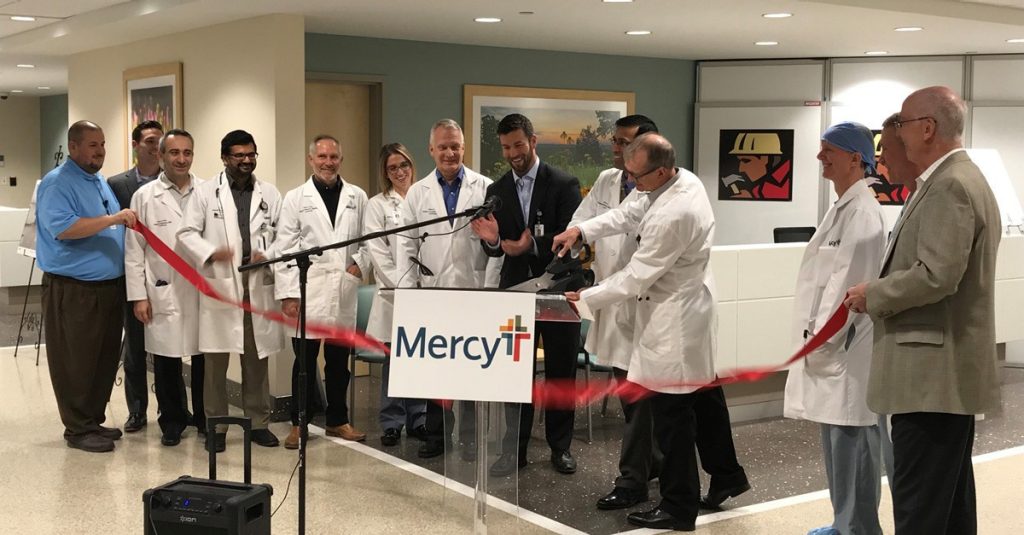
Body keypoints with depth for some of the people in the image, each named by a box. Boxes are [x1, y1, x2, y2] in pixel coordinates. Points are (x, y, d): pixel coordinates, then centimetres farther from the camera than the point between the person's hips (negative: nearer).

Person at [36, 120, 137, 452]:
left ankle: (95, 420, 24)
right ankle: (78, 429, 6)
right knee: (76, 363, -1)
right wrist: (112, 219, -26)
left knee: (105, 359, 13)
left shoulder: (101, 183, 17)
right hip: (73, 290, -8)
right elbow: (62, 228, -26)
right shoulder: (56, 183, -10)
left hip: (110, 286, 8)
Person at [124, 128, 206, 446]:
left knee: (204, 358, 5)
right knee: (166, 361, 6)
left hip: (204, 291, 1)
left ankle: (206, 418, 22)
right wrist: (138, 296, -2)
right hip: (163, 293, 0)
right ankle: (172, 421, 21)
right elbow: (134, 251, 2)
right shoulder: (144, 196, 3)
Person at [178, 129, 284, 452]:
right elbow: (187, 232, 0)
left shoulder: (270, 194, 10)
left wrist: (268, 256, -10)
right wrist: (210, 253, -17)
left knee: (257, 359, 8)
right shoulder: (205, 192, 3)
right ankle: (216, 426, 11)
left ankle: (258, 422, 18)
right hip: (219, 286, -2)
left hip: (259, 286, 2)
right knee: (216, 361, 1)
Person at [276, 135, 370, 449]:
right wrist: (288, 294, -7)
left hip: (344, 293, 2)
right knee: (305, 361, 3)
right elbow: (285, 249, 0)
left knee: (339, 361, 10)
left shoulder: (357, 197, 10)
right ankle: (299, 423, 13)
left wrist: (360, 263, -5)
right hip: (308, 293, -2)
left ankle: (337, 421, 21)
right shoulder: (295, 198, 4)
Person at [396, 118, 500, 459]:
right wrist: (407, 290, -2)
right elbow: (407, 245, 7)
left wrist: (490, 289, -7)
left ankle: (470, 437, 13)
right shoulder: (417, 193, 8)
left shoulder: (486, 189, 1)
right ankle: (436, 435, 19)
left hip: (473, 293, -2)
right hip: (431, 292, 2)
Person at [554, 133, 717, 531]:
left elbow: (638, 274, -22)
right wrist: (581, 231, 4)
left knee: (671, 416, 0)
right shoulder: (684, 180, 2)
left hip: (674, 322, -11)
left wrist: (587, 299, -10)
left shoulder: (673, 214, -29)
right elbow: (632, 214, 14)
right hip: (682, 309, 11)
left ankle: (678, 508, 12)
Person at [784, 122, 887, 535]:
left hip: (846, 345, -10)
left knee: (852, 441, -3)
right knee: (835, 438, 17)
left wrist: (820, 340, -16)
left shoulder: (862, 211, -15)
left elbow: (848, 282, -20)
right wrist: (817, 337, 16)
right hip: (830, 340, 10)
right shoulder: (842, 207, 16)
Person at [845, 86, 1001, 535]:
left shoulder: (949, 185, -17)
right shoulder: (961, 178, 17)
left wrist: (873, 294, -12)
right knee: (950, 497, 16)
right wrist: (883, 291, 12)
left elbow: (937, 275, -25)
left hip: (932, 372, -11)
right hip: (949, 369, 11)